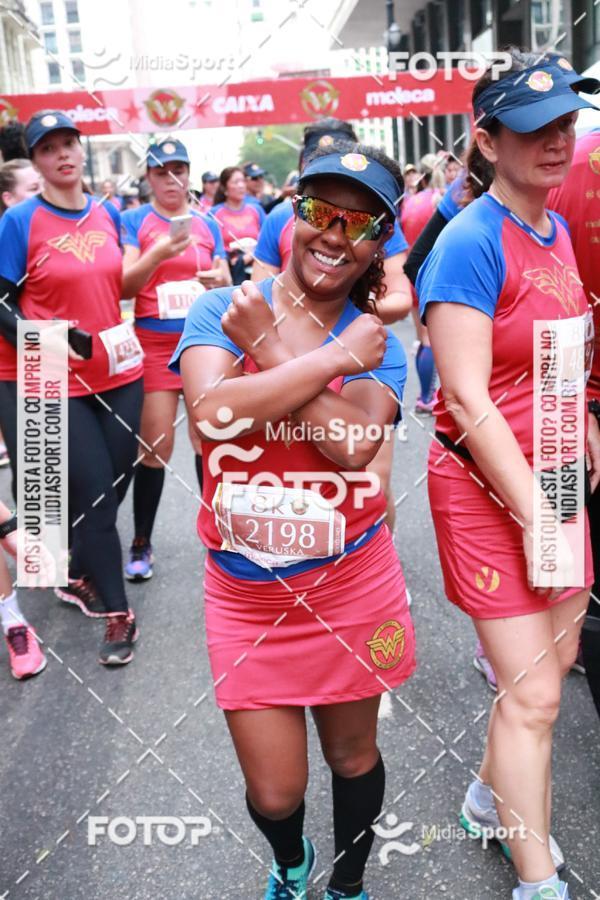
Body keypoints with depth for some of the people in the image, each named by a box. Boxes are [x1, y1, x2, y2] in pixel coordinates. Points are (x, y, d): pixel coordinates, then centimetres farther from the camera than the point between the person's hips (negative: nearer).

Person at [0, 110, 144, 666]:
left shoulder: (108, 213, 7)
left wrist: (128, 337, 10)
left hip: (120, 373, 5)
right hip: (59, 383, -5)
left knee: (114, 485, 11)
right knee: (94, 494, -4)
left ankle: (77, 577, 35)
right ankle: (117, 613, 11)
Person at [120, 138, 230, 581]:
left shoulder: (208, 224, 10)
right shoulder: (135, 221, 0)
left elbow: (227, 284, 15)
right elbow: (123, 286, -9)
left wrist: (221, 281, -8)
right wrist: (159, 253, -24)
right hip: (155, 343, -3)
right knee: (156, 446, -5)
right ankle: (141, 544, 10)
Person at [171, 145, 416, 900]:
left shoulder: (376, 340, -4)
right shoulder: (220, 308, -5)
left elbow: (352, 444, -23)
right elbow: (212, 413, -25)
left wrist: (267, 348, -19)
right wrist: (333, 357, -22)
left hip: (350, 584, 1)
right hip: (246, 594, 0)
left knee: (352, 755, 20)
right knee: (274, 794, 10)